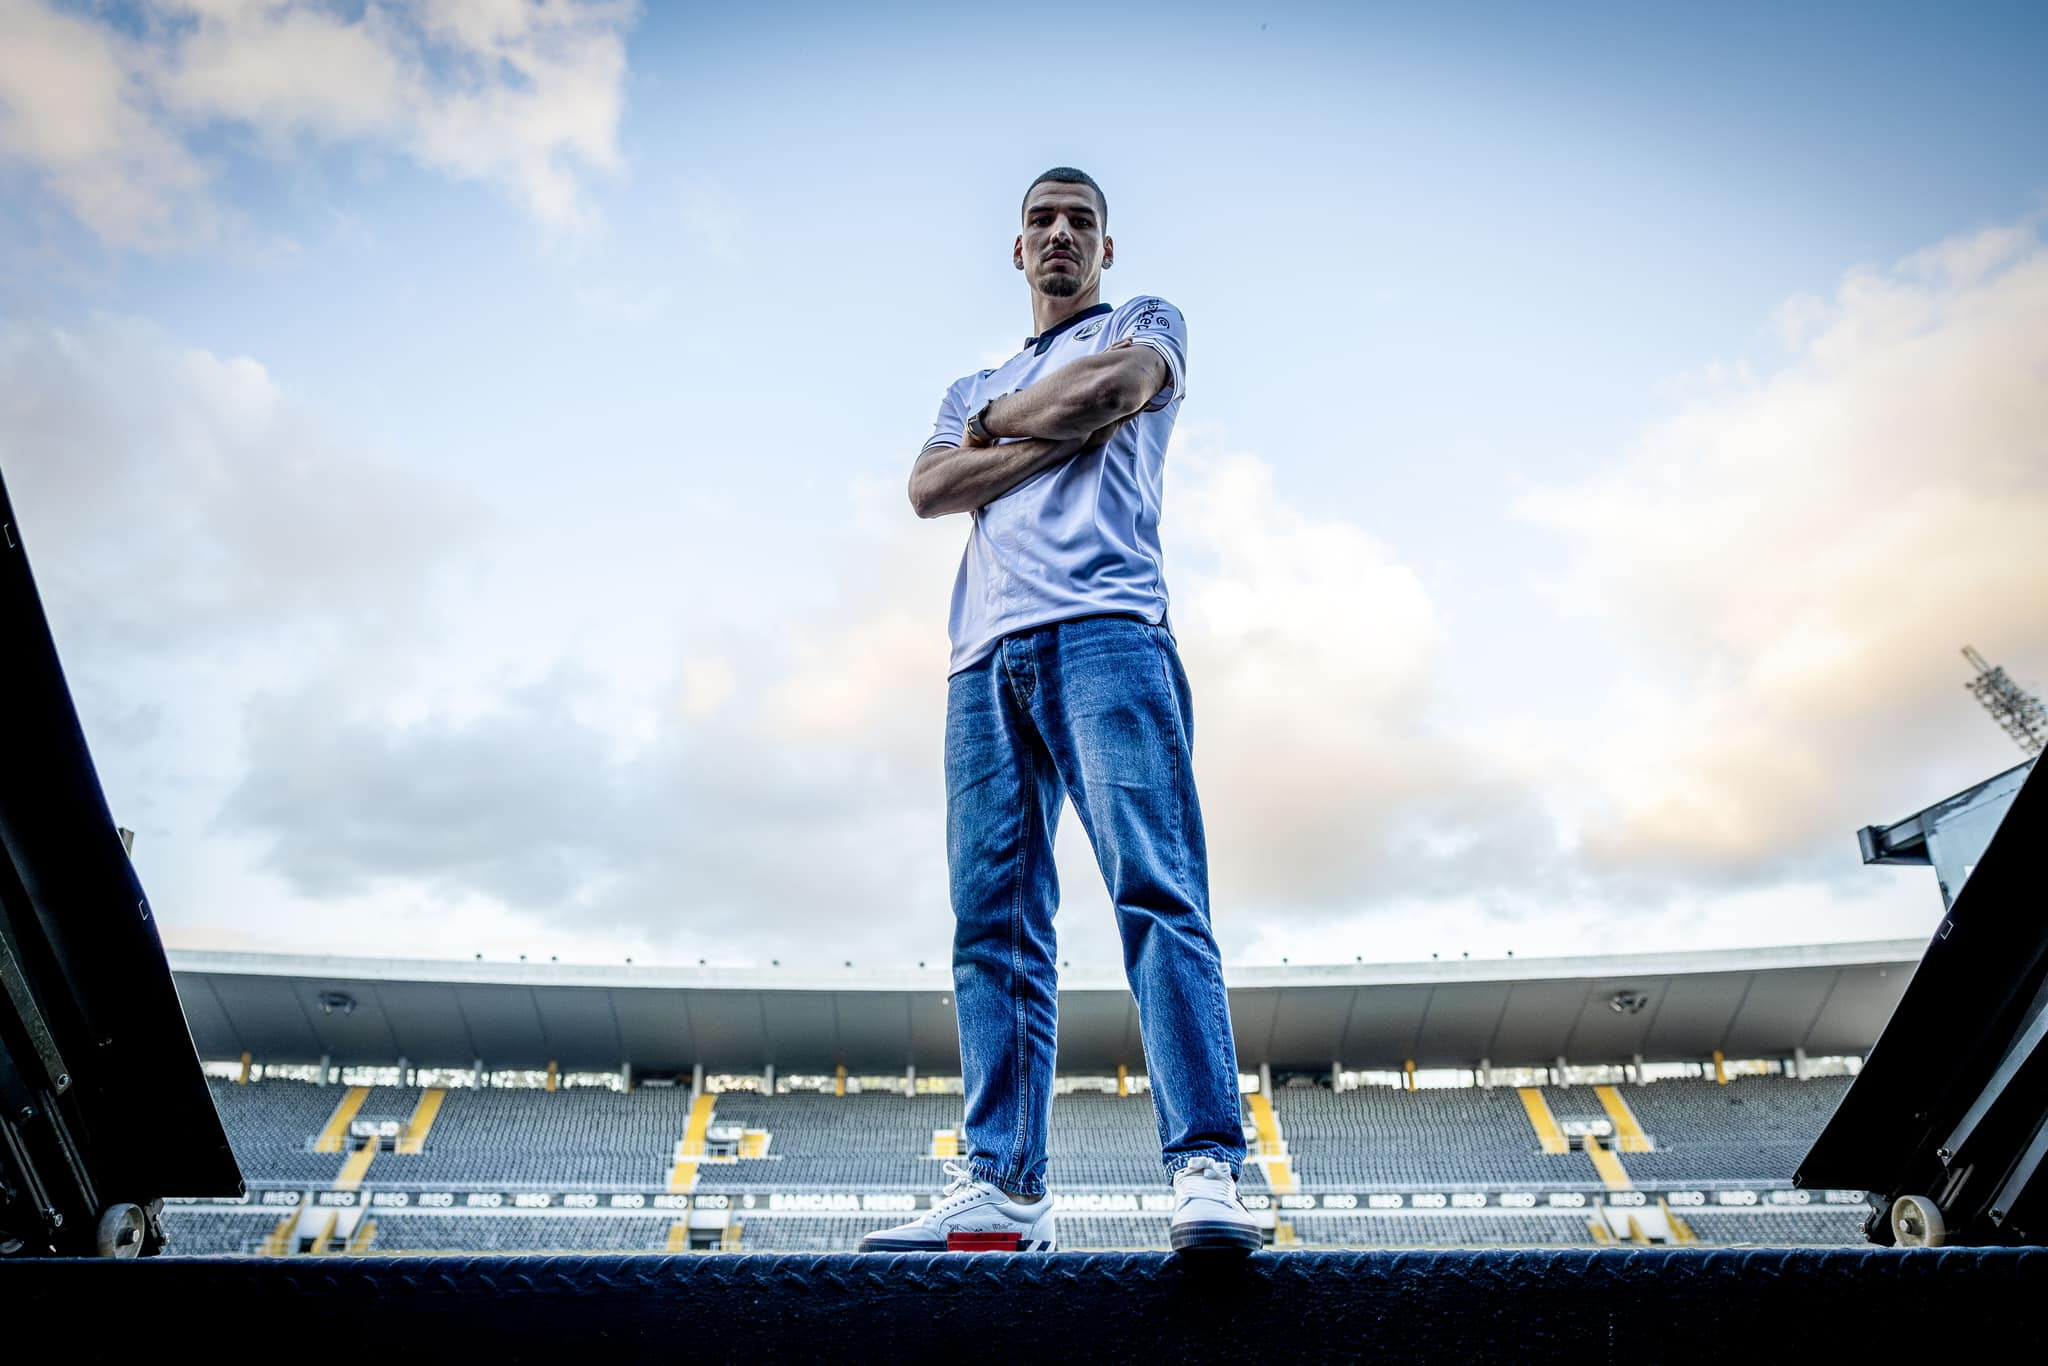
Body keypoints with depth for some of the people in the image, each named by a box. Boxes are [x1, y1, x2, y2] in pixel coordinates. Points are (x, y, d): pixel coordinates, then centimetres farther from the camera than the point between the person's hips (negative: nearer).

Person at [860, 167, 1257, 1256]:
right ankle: (1002, 1189, -1)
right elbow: (928, 488, 12)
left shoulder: (1147, 323, 24)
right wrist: (1063, 431, 2)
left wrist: (997, 420, 16)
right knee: (994, 927, -3)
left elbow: (1106, 384, -1)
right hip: (986, 660, 5)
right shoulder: (975, 387, 34)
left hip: (1104, 631, -4)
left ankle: (1205, 1167, -19)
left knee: (1157, 890, -17)